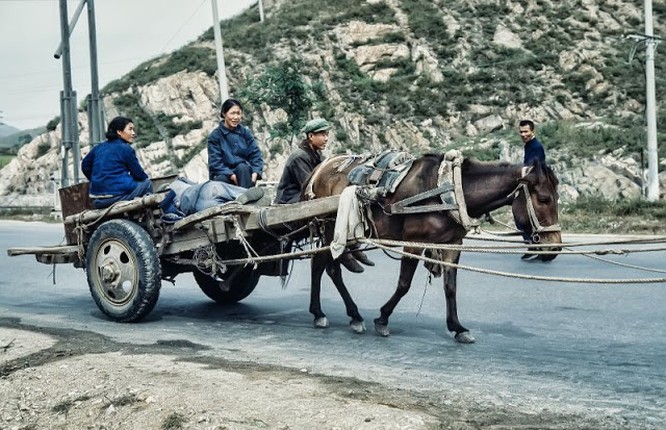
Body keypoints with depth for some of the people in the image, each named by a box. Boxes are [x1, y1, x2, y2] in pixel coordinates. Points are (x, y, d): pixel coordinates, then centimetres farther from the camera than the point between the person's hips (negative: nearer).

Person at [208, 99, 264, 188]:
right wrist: (231, 175, -24)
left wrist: (255, 172, -19)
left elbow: (255, 154, 1)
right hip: (223, 175, -2)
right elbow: (215, 162, -9)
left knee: (242, 167, -32)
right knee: (222, 180, -35)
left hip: (243, 172, 2)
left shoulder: (245, 132, 6)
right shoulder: (215, 136, -2)